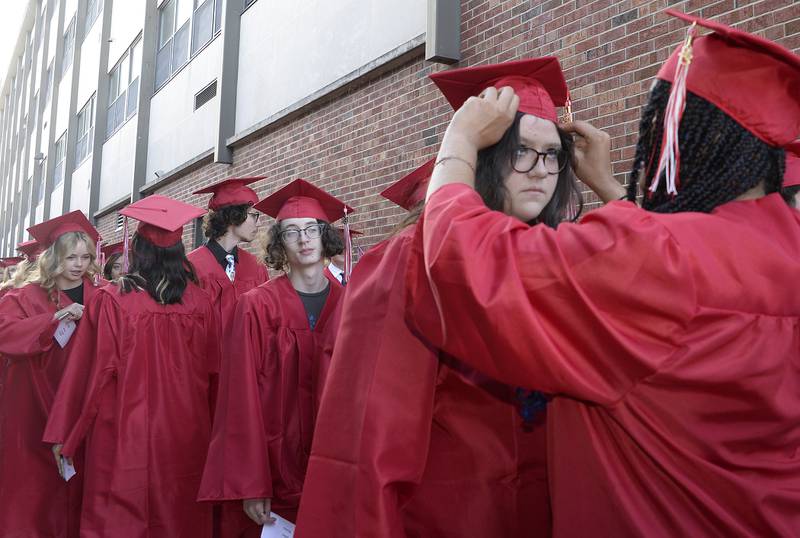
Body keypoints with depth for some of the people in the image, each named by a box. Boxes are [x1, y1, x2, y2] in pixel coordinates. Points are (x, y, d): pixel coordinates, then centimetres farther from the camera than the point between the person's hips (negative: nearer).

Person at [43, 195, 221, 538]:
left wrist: (65, 436, 2)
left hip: (125, 436, -2)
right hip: (184, 439, 3)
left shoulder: (112, 301, -12)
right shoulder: (199, 301, -5)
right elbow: (211, 371, 3)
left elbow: (91, 373, -8)